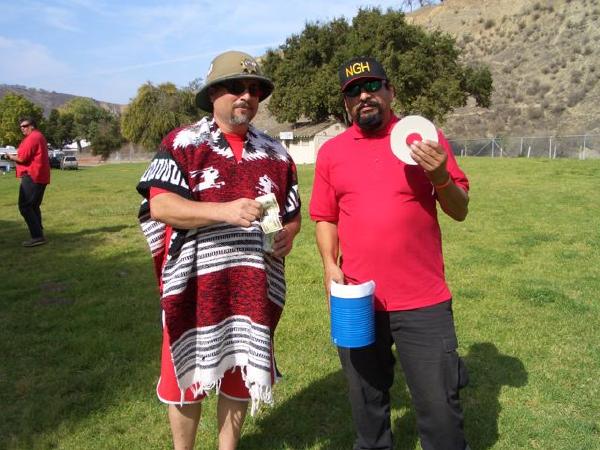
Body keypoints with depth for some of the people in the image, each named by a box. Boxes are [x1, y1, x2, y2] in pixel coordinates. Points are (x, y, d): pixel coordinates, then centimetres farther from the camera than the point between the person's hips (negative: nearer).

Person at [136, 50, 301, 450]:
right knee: (188, 370, 12)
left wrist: (288, 234, -8)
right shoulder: (182, 143, -2)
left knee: (241, 373, 15)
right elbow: (160, 206, -13)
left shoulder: (276, 154, 10)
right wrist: (224, 211, -26)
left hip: (255, 286, 3)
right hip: (194, 283, -3)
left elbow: (293, 214, 16)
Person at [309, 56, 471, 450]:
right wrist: (330, 265, -5)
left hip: (423, 300, -2)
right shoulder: (331, 151, 5)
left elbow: (460, 211, 1)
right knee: (367, 401, 20)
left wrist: (441, 177, -17)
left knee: (439, 405, 9)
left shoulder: (425, 137, 0)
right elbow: (325, 218, 10)